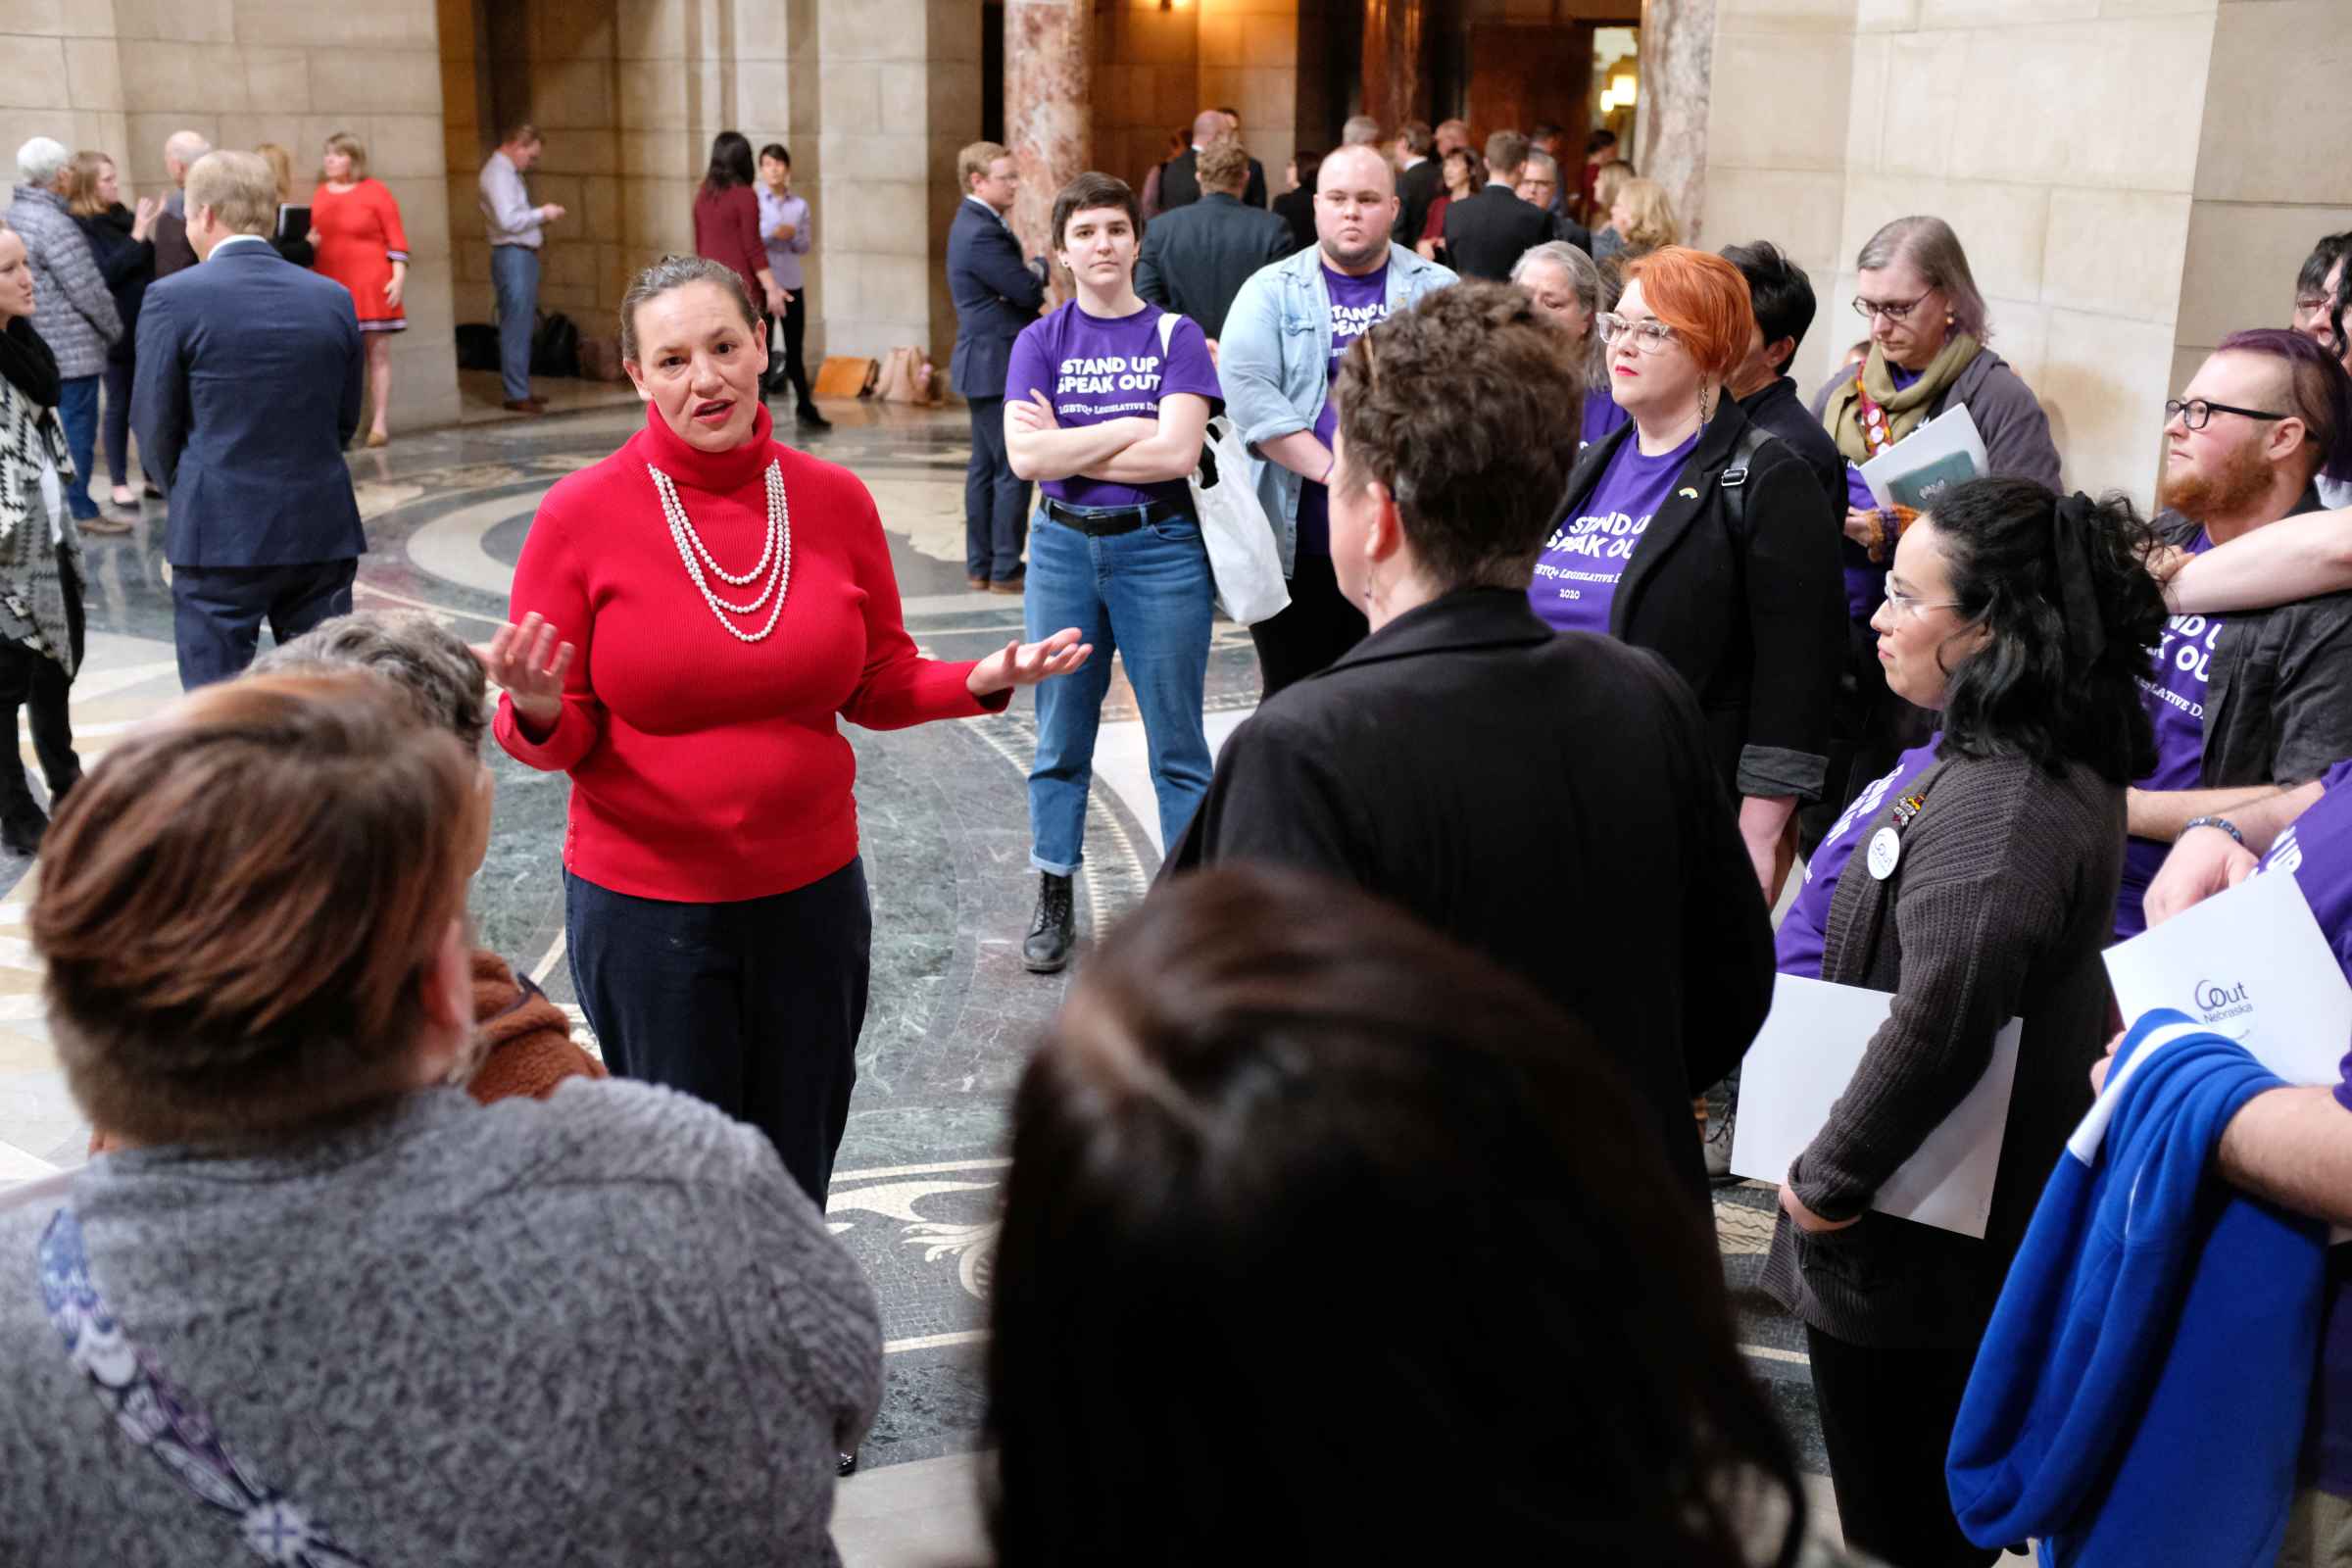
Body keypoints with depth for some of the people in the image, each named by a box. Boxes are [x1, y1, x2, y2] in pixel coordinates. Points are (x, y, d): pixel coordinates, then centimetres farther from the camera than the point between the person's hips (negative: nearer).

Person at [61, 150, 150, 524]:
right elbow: (104, 274, -20)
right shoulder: (80, 226, -10)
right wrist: (137, 235, -22)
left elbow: (152, 263, 10)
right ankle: (119, 483, 10)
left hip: (145, 325, 6)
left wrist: (153, 229, -6)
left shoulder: (121, 216, 9)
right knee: (120, 405, 2)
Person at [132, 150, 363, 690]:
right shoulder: (333, 298, 4)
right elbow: (345, 420, 9)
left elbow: (154, 424, -2)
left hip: (220, 534, -4)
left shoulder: (173, 298, -8)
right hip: (322, 529, 4)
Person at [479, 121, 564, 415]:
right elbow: (507, 220, -23)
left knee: (522, 327, 13)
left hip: (523, 255, 10)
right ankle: (517, 396, -6)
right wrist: (541, 214, -12)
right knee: (516, 327, -8)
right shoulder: (498, 173, -14)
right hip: (512, 256, -10)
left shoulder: (509, 172, 18)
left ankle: (519, 390, 20)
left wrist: (540, 213, 8)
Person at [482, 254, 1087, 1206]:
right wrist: (538, 714, -28)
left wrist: (977, 684, -10)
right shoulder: (582, 514, -11)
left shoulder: (834, 501, -3)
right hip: (645, 905, -2)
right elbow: (562, 738, -6)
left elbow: (880, 688, 7)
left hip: (812, 892, 3)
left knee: (797, 1172, 18)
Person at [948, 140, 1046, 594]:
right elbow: (1028, 290, -19)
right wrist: (1039, 268, 0)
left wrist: (1030, 277, -4)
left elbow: (1019, 293, 15)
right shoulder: (982, 233, -19)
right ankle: (1006, 569, -2)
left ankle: (980, 566, 18)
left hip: (985, 365, 11)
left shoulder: (973, 224, 15)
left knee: (985, 468, 13)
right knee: (1014, 470, -6)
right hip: (999, 367, -11)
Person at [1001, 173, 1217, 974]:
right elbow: (1025, 455, -9)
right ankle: (1054, 902, 22)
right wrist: (1131, 428, -12)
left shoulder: (1175, 335, -1)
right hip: (1063, 548, 2)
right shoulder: (1041, 341, 4)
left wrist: (1067, 446, -9)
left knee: (1177, 741, 3)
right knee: (1061, 737, 10)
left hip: (1160, 548, -2)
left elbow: (1177, 452, -14)